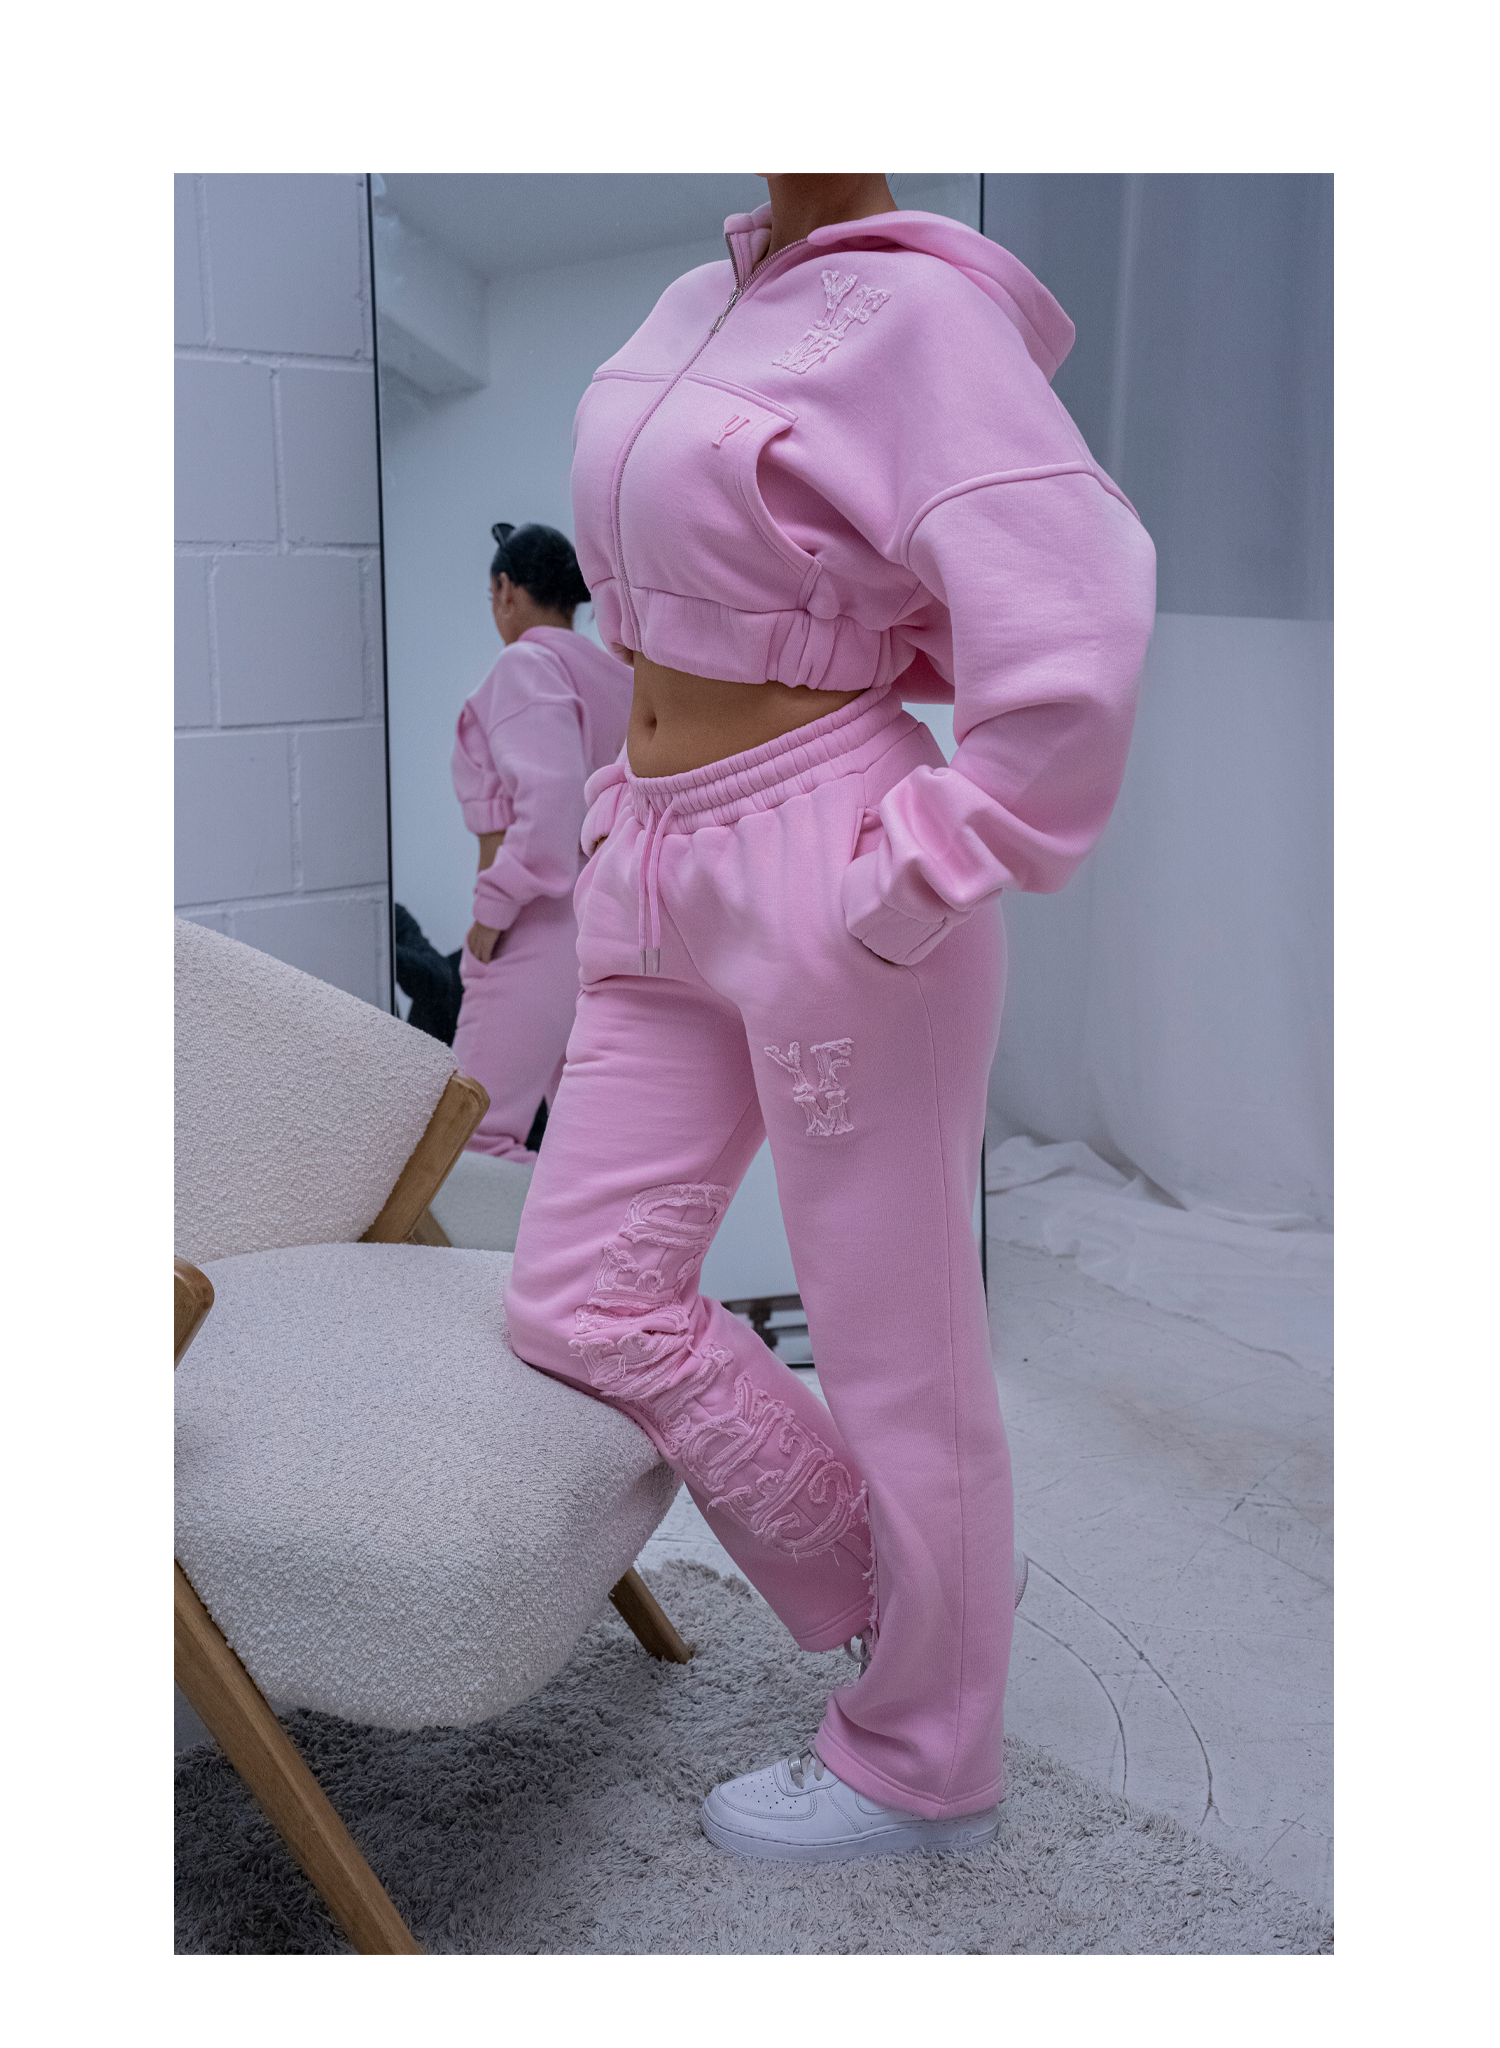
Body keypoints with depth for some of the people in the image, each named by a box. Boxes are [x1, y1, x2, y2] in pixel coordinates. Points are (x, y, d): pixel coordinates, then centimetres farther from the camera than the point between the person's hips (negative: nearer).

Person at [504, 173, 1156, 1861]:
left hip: (821, 878, -9)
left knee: (891, 1345, 5)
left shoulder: (915, 313, -12)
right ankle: (895, 1585, 29)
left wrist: (911, 886, -19)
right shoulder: (695, 307, 13)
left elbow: (1072, 632, -24)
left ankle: (921, 1767, 28)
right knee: (580, 1301, 9)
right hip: (658, 871, 9)